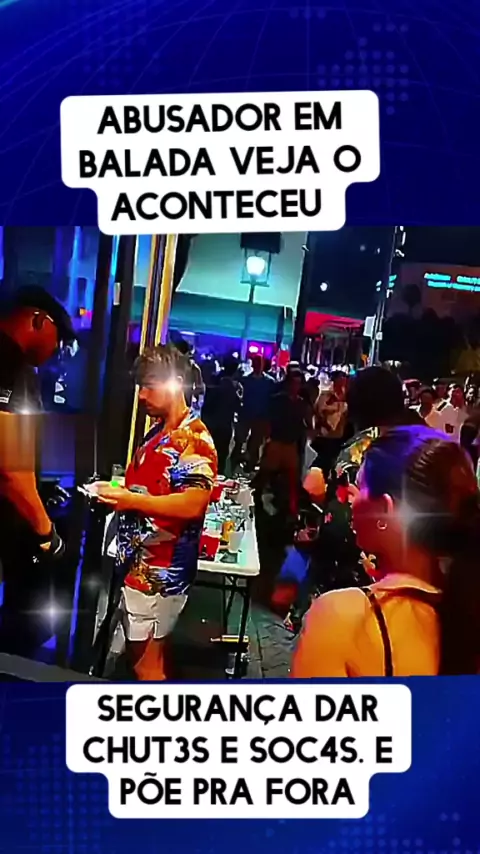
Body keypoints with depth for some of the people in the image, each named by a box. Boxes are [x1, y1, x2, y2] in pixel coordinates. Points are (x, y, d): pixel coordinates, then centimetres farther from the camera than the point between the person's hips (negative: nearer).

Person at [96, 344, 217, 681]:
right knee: (140, 656, 18)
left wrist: (131, 500, -24)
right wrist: (118, 492, 9)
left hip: (160, 571, -9)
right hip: (140, 565, 9)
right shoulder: (158, 433, 14)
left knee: (146, 664, 0)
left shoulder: (194, 439, -16)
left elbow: (192, 504, -26)